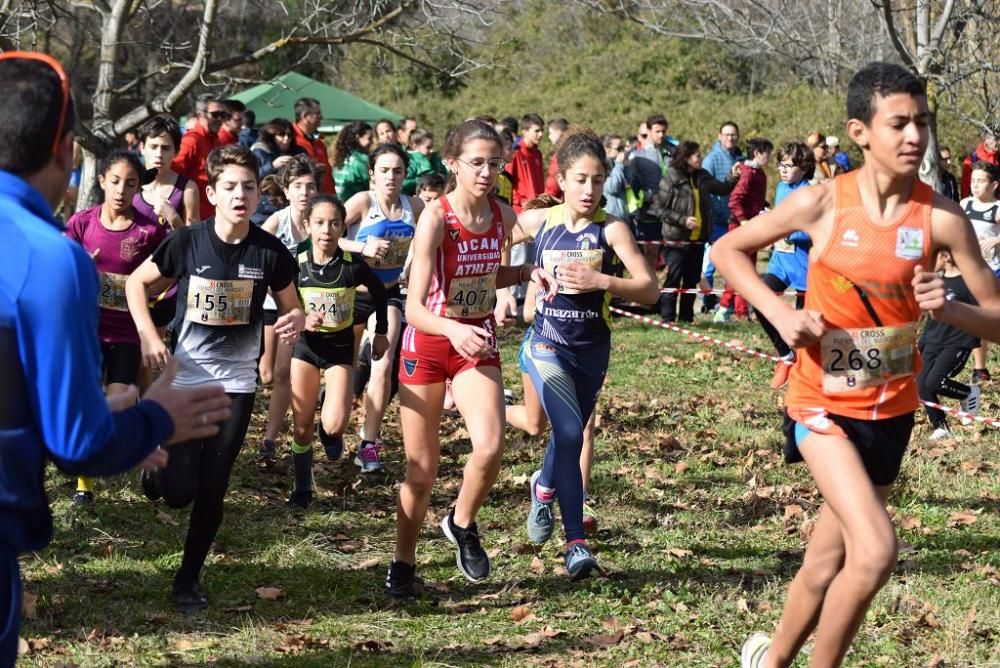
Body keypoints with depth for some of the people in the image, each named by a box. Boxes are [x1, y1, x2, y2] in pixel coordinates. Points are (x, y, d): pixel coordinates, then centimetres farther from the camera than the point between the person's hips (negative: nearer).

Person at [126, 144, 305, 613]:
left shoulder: (270, 252, -7)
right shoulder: (187, 242, -11)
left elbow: (292, 307, 5)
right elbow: (137, 283, 3)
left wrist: (295, 320, -19)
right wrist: (148, 336, -9)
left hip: (237, 382, 1)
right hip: (185, 377, -1)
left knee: (212, 490, 3)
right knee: (178, 491, -7)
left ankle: (189, 578, 21)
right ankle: (157, 464, 29)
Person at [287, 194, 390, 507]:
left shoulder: (353, 266, -16)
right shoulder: (297, 265, -12)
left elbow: (379, 293, 3)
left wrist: (381, 333, 11)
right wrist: (303, 320, -23)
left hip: (340, 346, -1)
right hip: (306, 344, 2)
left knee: (333, 427, -16)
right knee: (302, 426, 4)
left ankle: (330, 428, 22)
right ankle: (302, 489, 21)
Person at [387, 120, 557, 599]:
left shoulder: (503, 217, -4)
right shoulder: (435, 218, -20)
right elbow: (414, 307, -26)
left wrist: (526, 273, -2)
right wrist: (453, 329, -45)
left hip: (478, 342, 3)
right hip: (427, 343, -3)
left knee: (491, 446, -20)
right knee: (422, 467, 5)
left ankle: (462, 524, 10)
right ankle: (403, 564, 25)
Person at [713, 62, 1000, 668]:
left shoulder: (942, 217, -11)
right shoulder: (822, 203, -13)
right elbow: (728, 250, 1)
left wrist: (947, 308, -25)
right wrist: (780, 312, -12)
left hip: (892, 408, 3)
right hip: (824, 402, -3)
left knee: (826, 566, 15)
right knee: (876, 550, -22)